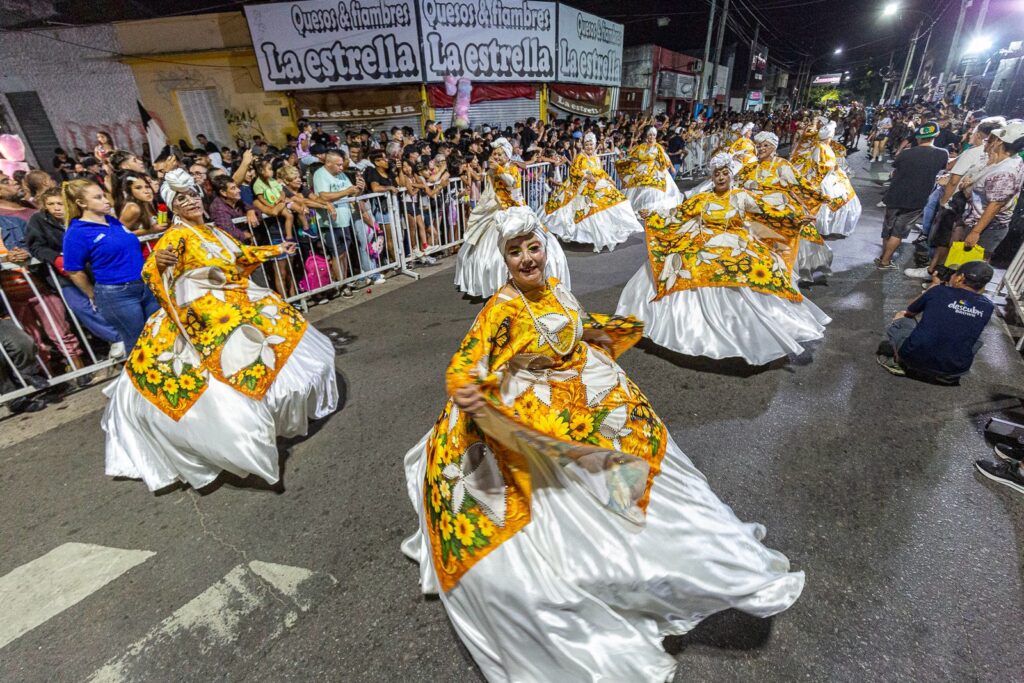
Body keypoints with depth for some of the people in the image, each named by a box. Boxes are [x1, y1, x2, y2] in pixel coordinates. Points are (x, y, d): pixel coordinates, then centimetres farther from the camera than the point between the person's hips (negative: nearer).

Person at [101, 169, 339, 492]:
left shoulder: (213, 230, 12)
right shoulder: (176, 235, -11)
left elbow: (241, 254, 29)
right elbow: (150, 274, -25)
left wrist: (276, 250, 36)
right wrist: (160, 262, -49)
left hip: (240, 304, 9)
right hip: (206, 314, -9)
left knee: (286, 335, 17)